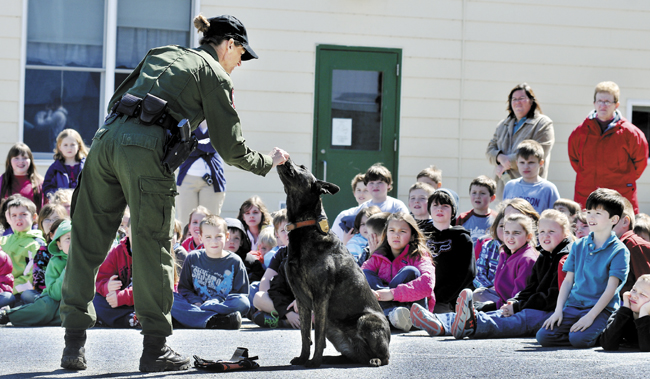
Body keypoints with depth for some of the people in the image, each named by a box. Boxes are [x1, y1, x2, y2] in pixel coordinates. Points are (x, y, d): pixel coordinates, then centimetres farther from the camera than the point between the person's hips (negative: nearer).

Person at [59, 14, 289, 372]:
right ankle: (155, 347, 3)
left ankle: (74, 343, 7)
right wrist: (267, 162, 22)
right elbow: (230, 147, 7)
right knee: (153, 247, 1)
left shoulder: (161, 53, 28)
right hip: (146, 151, -6)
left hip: (106, 138, 6)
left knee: (87, 241, 7)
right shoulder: (215, 74, 9)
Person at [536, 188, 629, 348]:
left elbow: (611, 288, -11)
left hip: (602, 309, -6)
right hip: (573, 305, 6)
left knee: (578, 338, -32)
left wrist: (590, 316, -20)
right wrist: (558, 311, -1)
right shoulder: (579, 246, 13)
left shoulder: (619, 251, -4)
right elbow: (568, 280, 13)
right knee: (543, 336, -16)